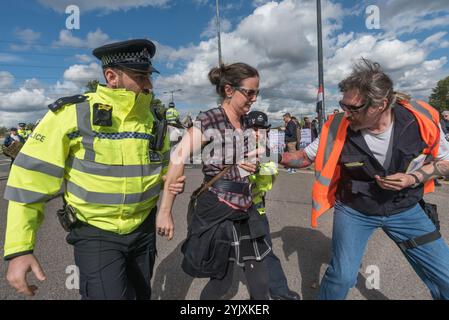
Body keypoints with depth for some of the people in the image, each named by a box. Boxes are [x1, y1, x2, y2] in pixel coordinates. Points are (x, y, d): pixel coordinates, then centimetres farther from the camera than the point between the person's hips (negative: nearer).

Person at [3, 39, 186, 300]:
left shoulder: (153, 119, -1)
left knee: (141, 294, 22)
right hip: (95, 233, -4)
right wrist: (19, 248, -14)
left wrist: (169, 182, -8)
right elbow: (31, 177, -13)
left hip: (144, 228, 5)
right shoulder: (72, 113, -16)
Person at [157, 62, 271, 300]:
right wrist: (165, 211, -18)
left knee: (260, 281, 16)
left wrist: (252, 165, -1)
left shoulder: (248, 124, 8)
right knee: (222, 281, 8)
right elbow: (177, 160, -18)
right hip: (216, 210, -7)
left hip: (245, 209, 7)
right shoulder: (208, 122, -14)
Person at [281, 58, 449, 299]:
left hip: (405, 209, 2)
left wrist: (413, 178, -20)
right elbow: (307, 156, -6)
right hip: (354, 211, -1)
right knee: (341, 277, -7)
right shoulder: (338, 128, -21)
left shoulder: (421, 118, -19)